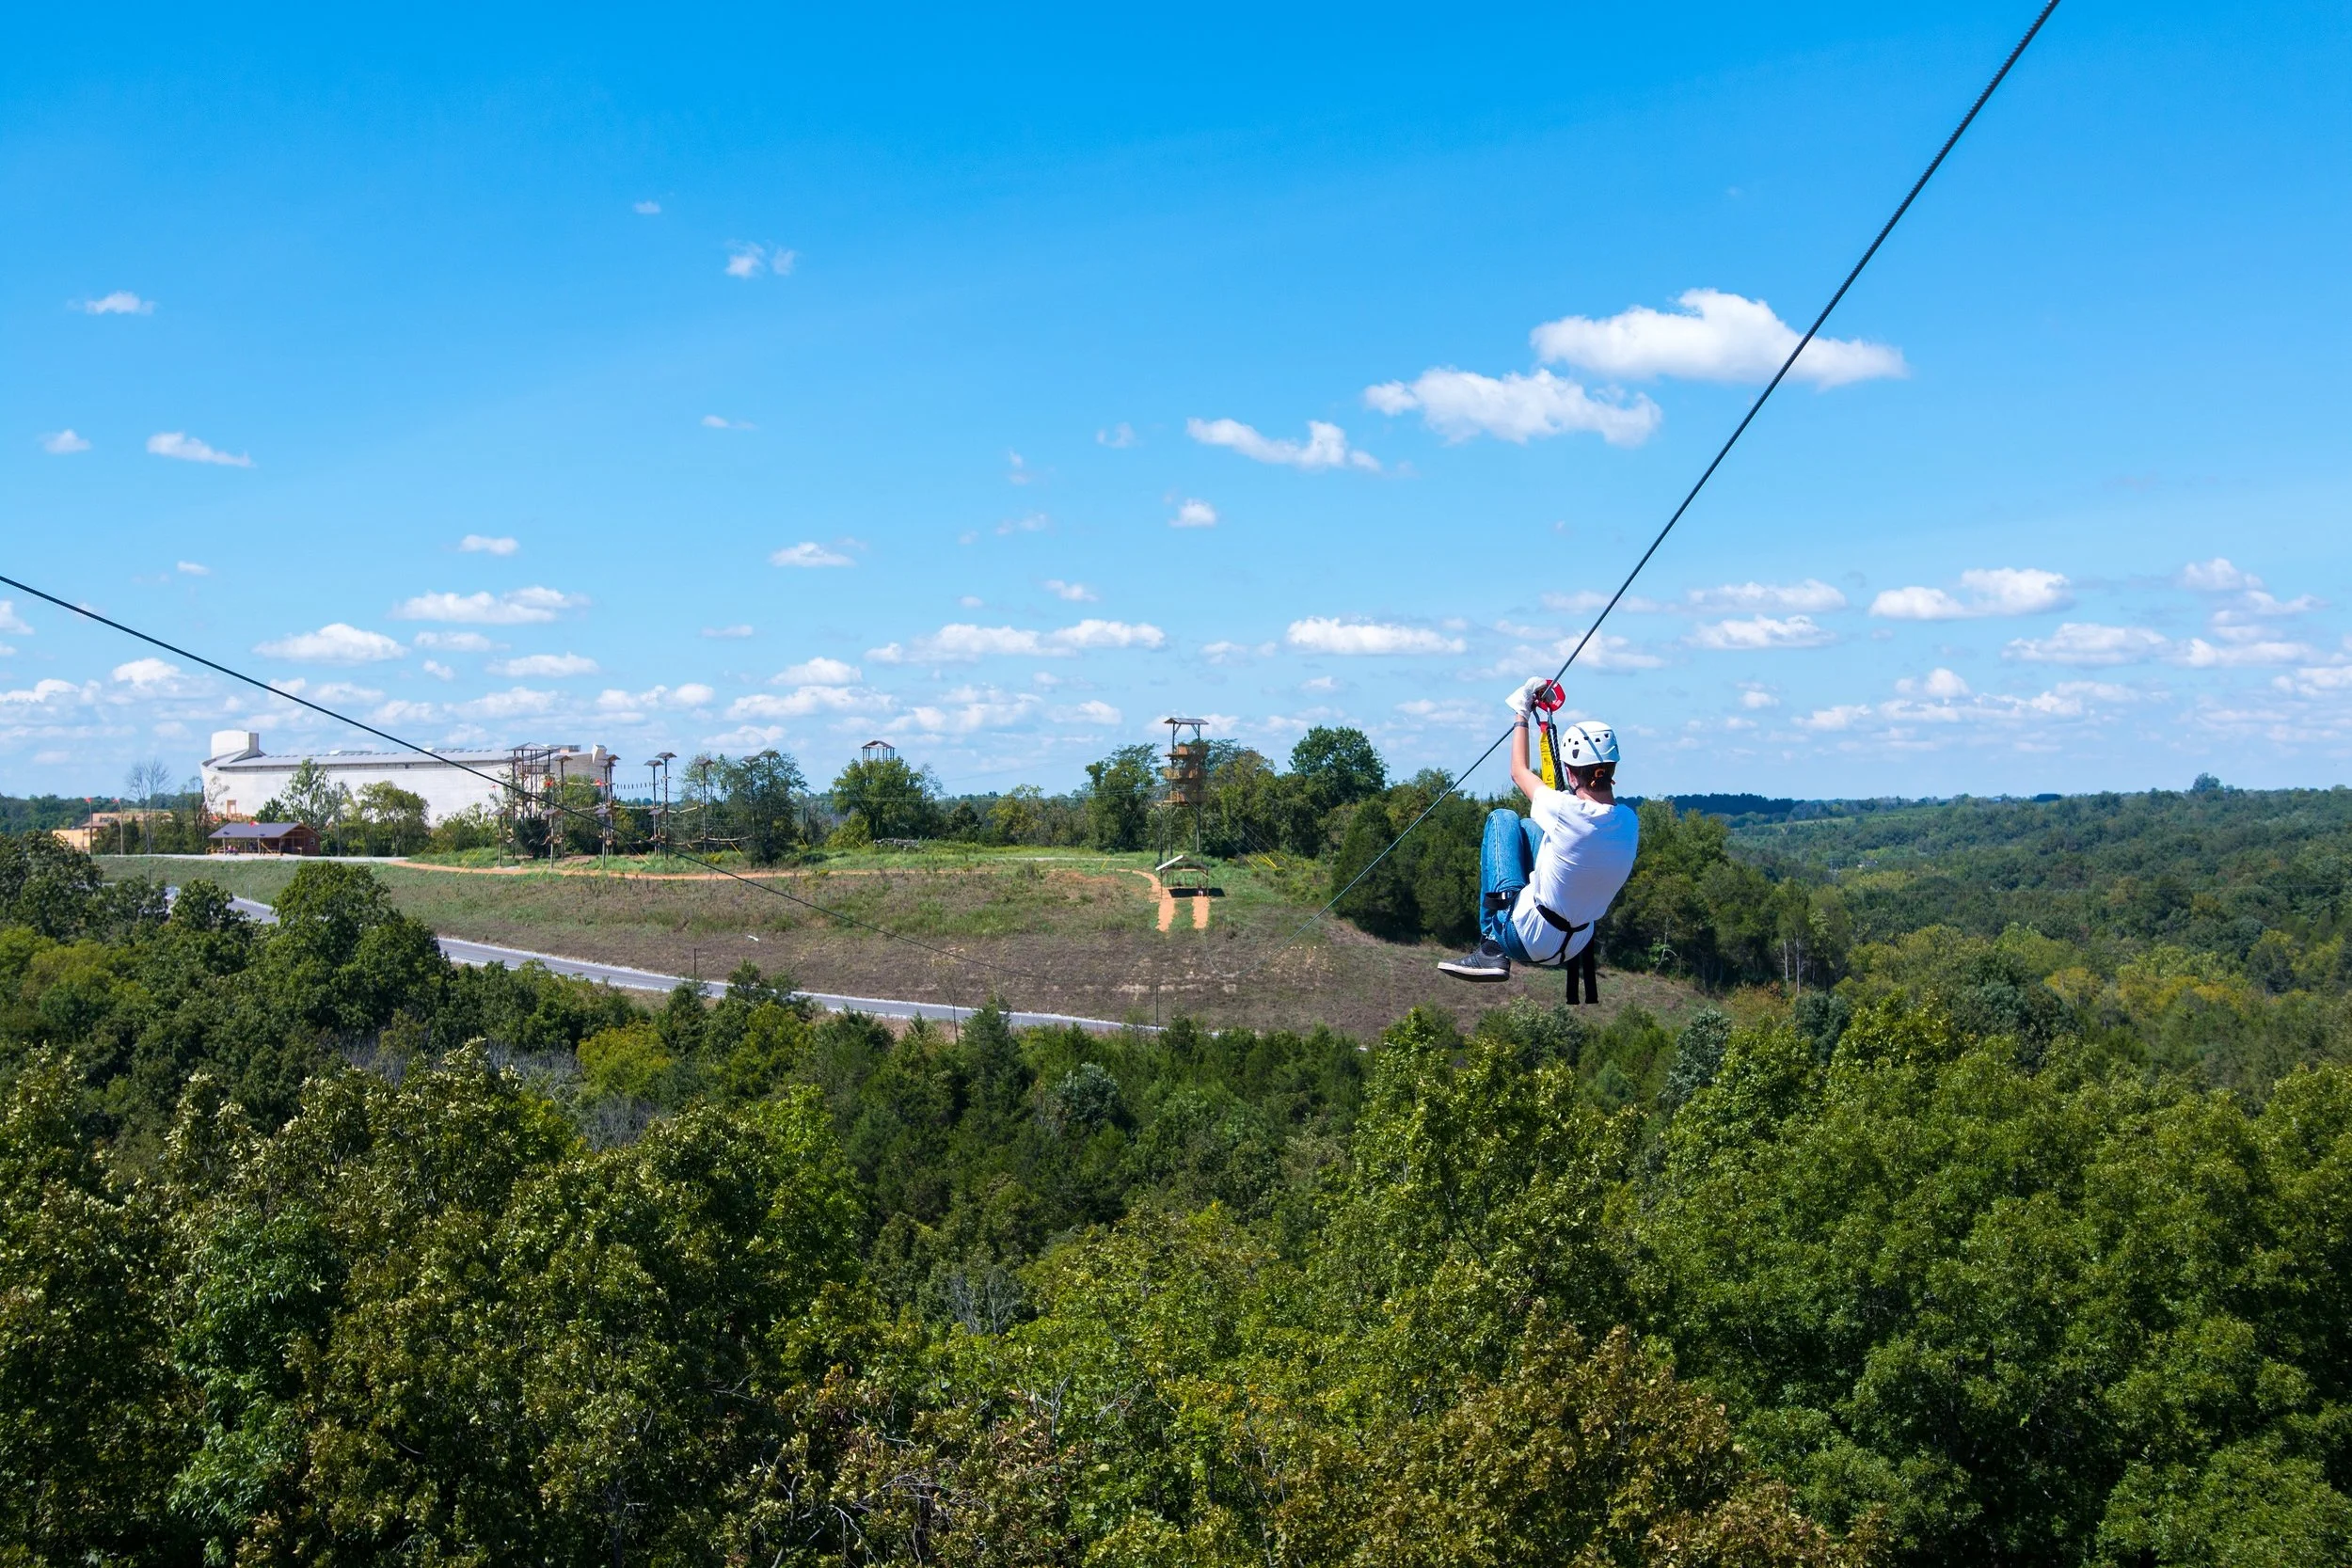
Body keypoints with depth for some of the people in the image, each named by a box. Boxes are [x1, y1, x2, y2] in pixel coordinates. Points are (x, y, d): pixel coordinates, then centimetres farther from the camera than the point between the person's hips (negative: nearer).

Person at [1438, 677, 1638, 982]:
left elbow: (1519, 771, -2)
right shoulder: (1629, 822, -8)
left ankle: (1492, 948, 5)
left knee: (1502, 819, 10)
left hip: (1525, 940, -6)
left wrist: (1522, 711, 10)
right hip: (1573, 950, 6)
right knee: (1528, 827, 19)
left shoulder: (1568, 811, -22)